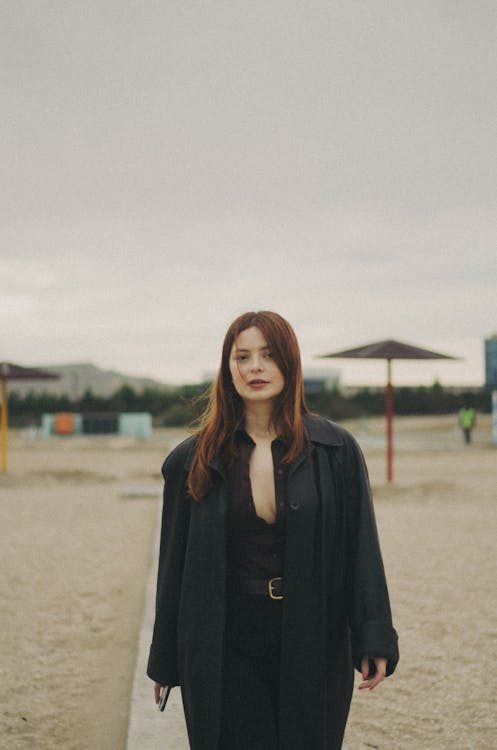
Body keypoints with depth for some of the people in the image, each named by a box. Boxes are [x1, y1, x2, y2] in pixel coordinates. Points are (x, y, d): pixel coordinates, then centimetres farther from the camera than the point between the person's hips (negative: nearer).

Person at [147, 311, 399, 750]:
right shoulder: (194, 460, 2)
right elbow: (175, 563, 5)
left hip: (314, 647, 0)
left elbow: (362, 548, -2)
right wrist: (165, 663, 6)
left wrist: (374, 642, -10)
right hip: (226, 648, 0)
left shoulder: (336, 451, 0)